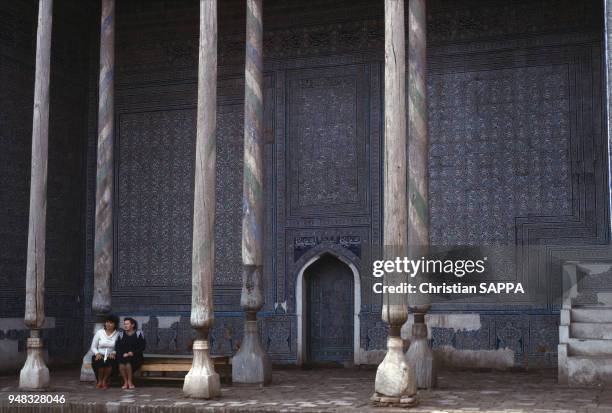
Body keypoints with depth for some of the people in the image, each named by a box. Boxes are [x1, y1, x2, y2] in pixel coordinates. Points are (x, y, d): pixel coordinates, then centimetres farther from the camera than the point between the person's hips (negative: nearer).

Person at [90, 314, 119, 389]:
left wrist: (113, 353, -19)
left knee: (111, 361, -34)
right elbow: (93, 347, 4)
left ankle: (105, 381, -10)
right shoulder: (99, 332, 2)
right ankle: (99, 381, -7)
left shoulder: (117, 334, 2)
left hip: (110, 356, 0)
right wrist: (97, 353, -15)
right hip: (99, 356, 0)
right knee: (100, 362, -34)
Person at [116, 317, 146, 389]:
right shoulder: (121, 334, 14)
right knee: (121, 363, -32)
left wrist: (133, 352, -13)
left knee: (128, 362, -34)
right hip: (123, 356, 2)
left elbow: (142, 346, 0)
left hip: (136, 356, -2)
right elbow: (117, 347, 7)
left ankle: (129, 382, -18)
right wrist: (123, 353, -12)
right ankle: (125, 382, -19)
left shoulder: (138, 333, 6)